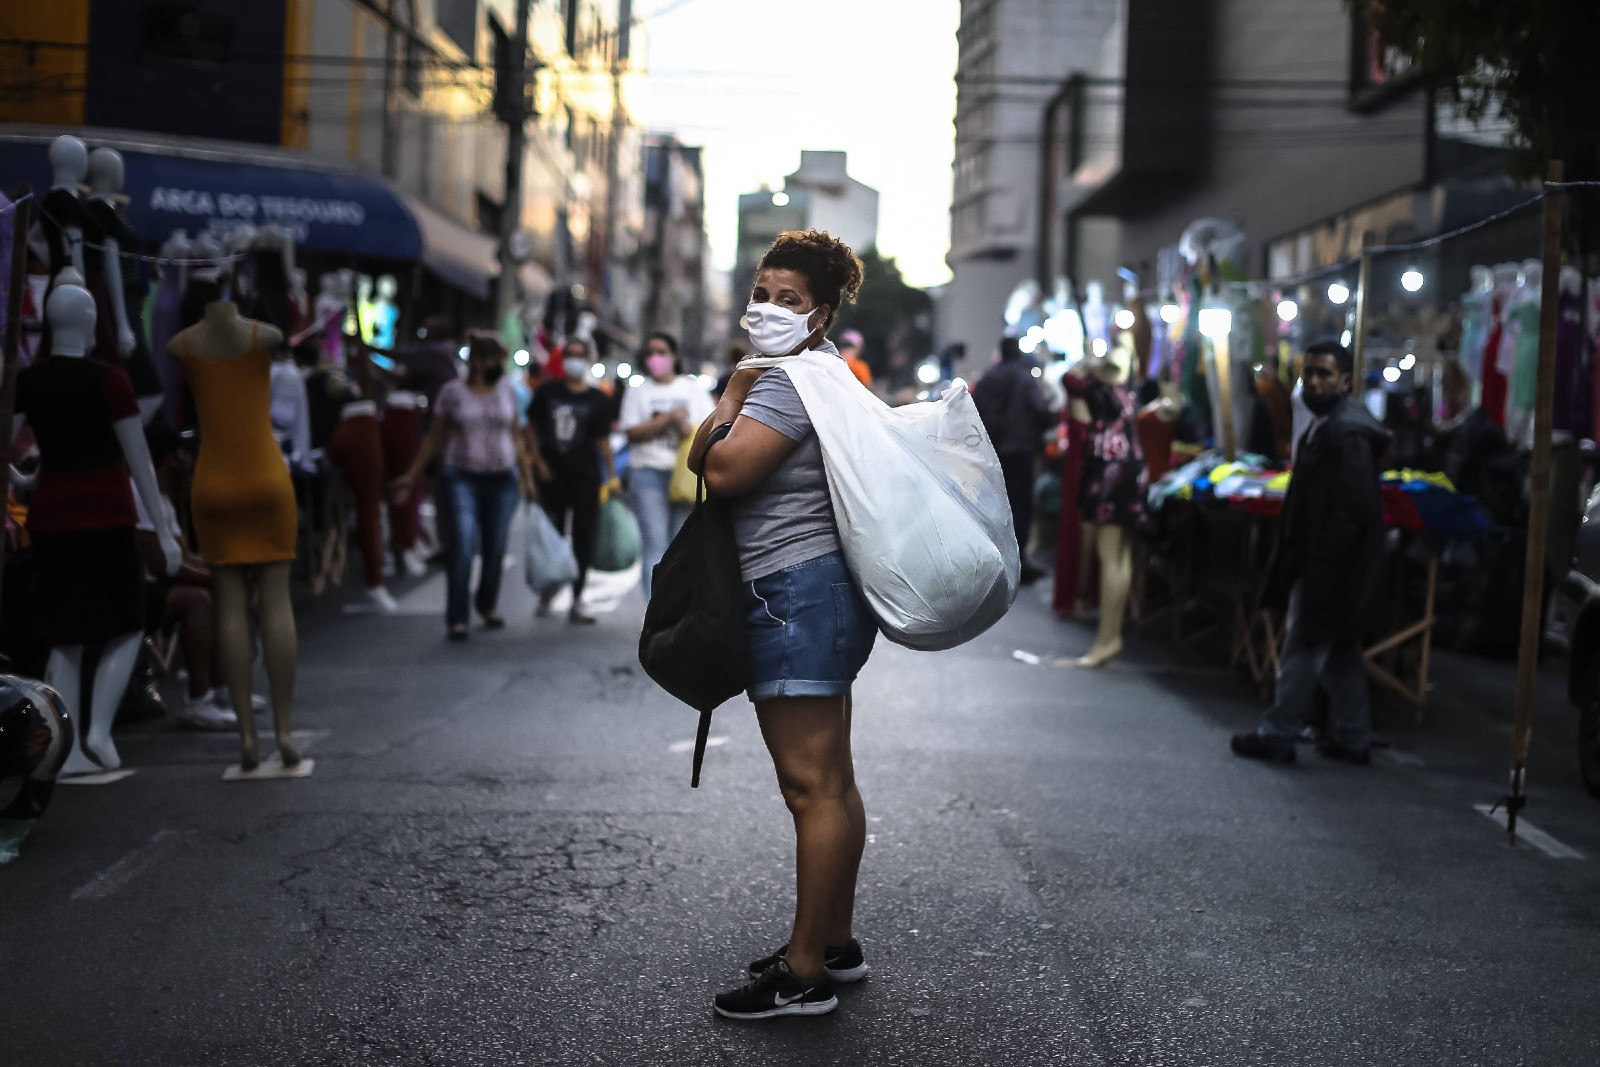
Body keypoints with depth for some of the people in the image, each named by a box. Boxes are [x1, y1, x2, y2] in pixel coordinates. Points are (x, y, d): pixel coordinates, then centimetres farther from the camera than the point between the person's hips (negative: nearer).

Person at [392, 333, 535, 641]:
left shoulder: (506, 390, 9)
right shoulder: (453, 392, 1)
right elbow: (434, 438, 5)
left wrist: (527, 477, 13)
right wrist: (412, 475, 3)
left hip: (502, 478, 3)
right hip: (463, 478, -3)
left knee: (496, 549, 6)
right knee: (463, 546, -13)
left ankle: (488, 606, 30)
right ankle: (456, 619, -8)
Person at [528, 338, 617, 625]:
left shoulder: (598, 399, 2)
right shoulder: (548, 392, 5)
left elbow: (603, 440, 1)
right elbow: (532, 427, 10)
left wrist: (612, 474, -5)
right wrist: (538, 461, 1)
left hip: (585, 478, -1)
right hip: (552, 476, 1)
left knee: (584, 538, 0)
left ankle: (577, 601, 6)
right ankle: (548, 588, 30)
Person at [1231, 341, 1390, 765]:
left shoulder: (1346, 432, -19)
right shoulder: (1327, 425, 13)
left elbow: (1353, 510, -23)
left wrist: (1320, 563, -19)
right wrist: (1297, 558, 17)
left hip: (1330, 568, -10)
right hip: (1325, 565, 10)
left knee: (1304, 649, -1)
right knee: (1342, 651, 15)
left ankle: (1277, 735, 8)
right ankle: (1352, 738, 22)